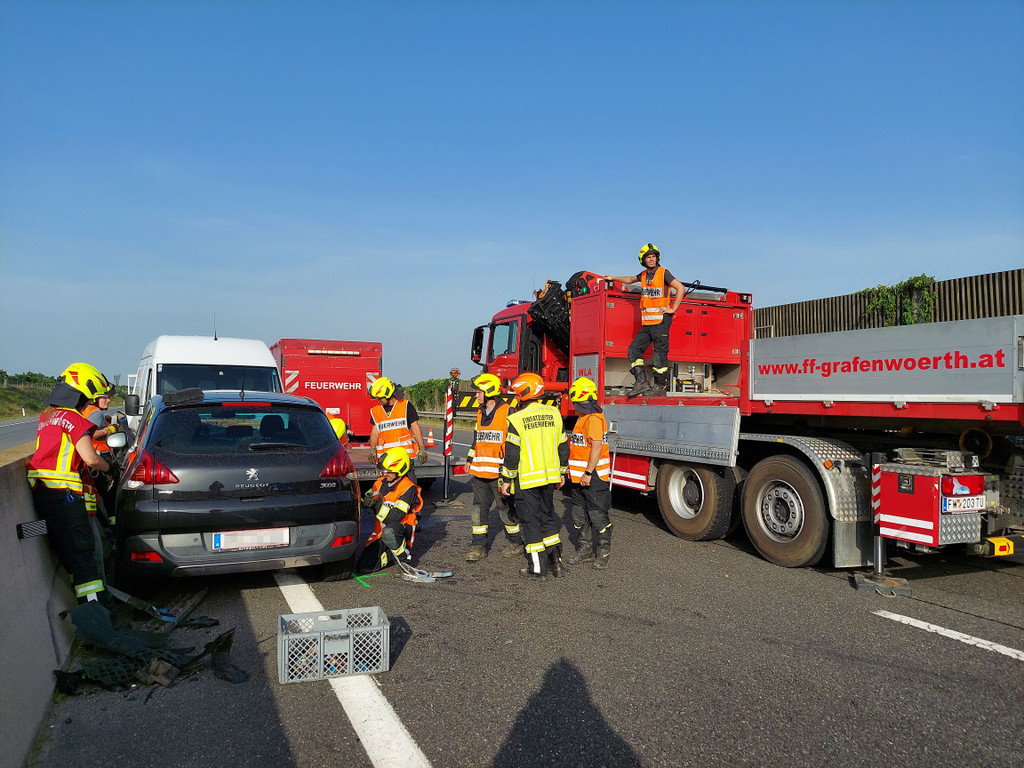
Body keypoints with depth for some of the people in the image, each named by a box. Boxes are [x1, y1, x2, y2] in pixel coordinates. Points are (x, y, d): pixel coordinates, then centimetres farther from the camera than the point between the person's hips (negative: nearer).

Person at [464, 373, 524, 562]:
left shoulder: (507, 413, -11)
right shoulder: (480, 413, 13)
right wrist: (471, 460, 22)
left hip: (500, 473, -7)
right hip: (480, 472, 7)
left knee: (505, 508, 6)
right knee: (478, 509, 6)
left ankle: (516, 542, 23)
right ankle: (479, 546, 13)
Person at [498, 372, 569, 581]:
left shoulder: (517, 419, -14)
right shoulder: (554, 413, 4)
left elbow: (512, 453, -13)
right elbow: (563, 446, 9)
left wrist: (507, 479, -4)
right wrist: (562, 473, 19)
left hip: (527, 479, -5)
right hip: (550, 476, 6)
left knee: (530, 519, 4)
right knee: (548, 516, 18)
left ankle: (537, 568, 9)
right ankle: (556, 562, 20)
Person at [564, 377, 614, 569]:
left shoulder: (594, 418, -17)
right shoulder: (583, 418, 16)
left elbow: (597, 447, -23)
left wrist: (588, 473, -23)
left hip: (593, 478, -10)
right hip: (579, 477, 10)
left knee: (598, 516, -1)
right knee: (579, 515, 15)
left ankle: (604, 552, 10)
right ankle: (585, 550, 25)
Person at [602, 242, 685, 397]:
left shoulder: (663, 273, -4)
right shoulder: (644, 275, 16)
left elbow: (680, 288, -9)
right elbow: (631, 279, 36)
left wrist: (672, 309, -12)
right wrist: (614, 278, 42)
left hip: (661, 320, -7)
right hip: (647, 323, 7)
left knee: (660, 354, -5)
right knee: (633, 350, 1)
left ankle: (660, 387, 3)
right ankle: (642, 383, 1)